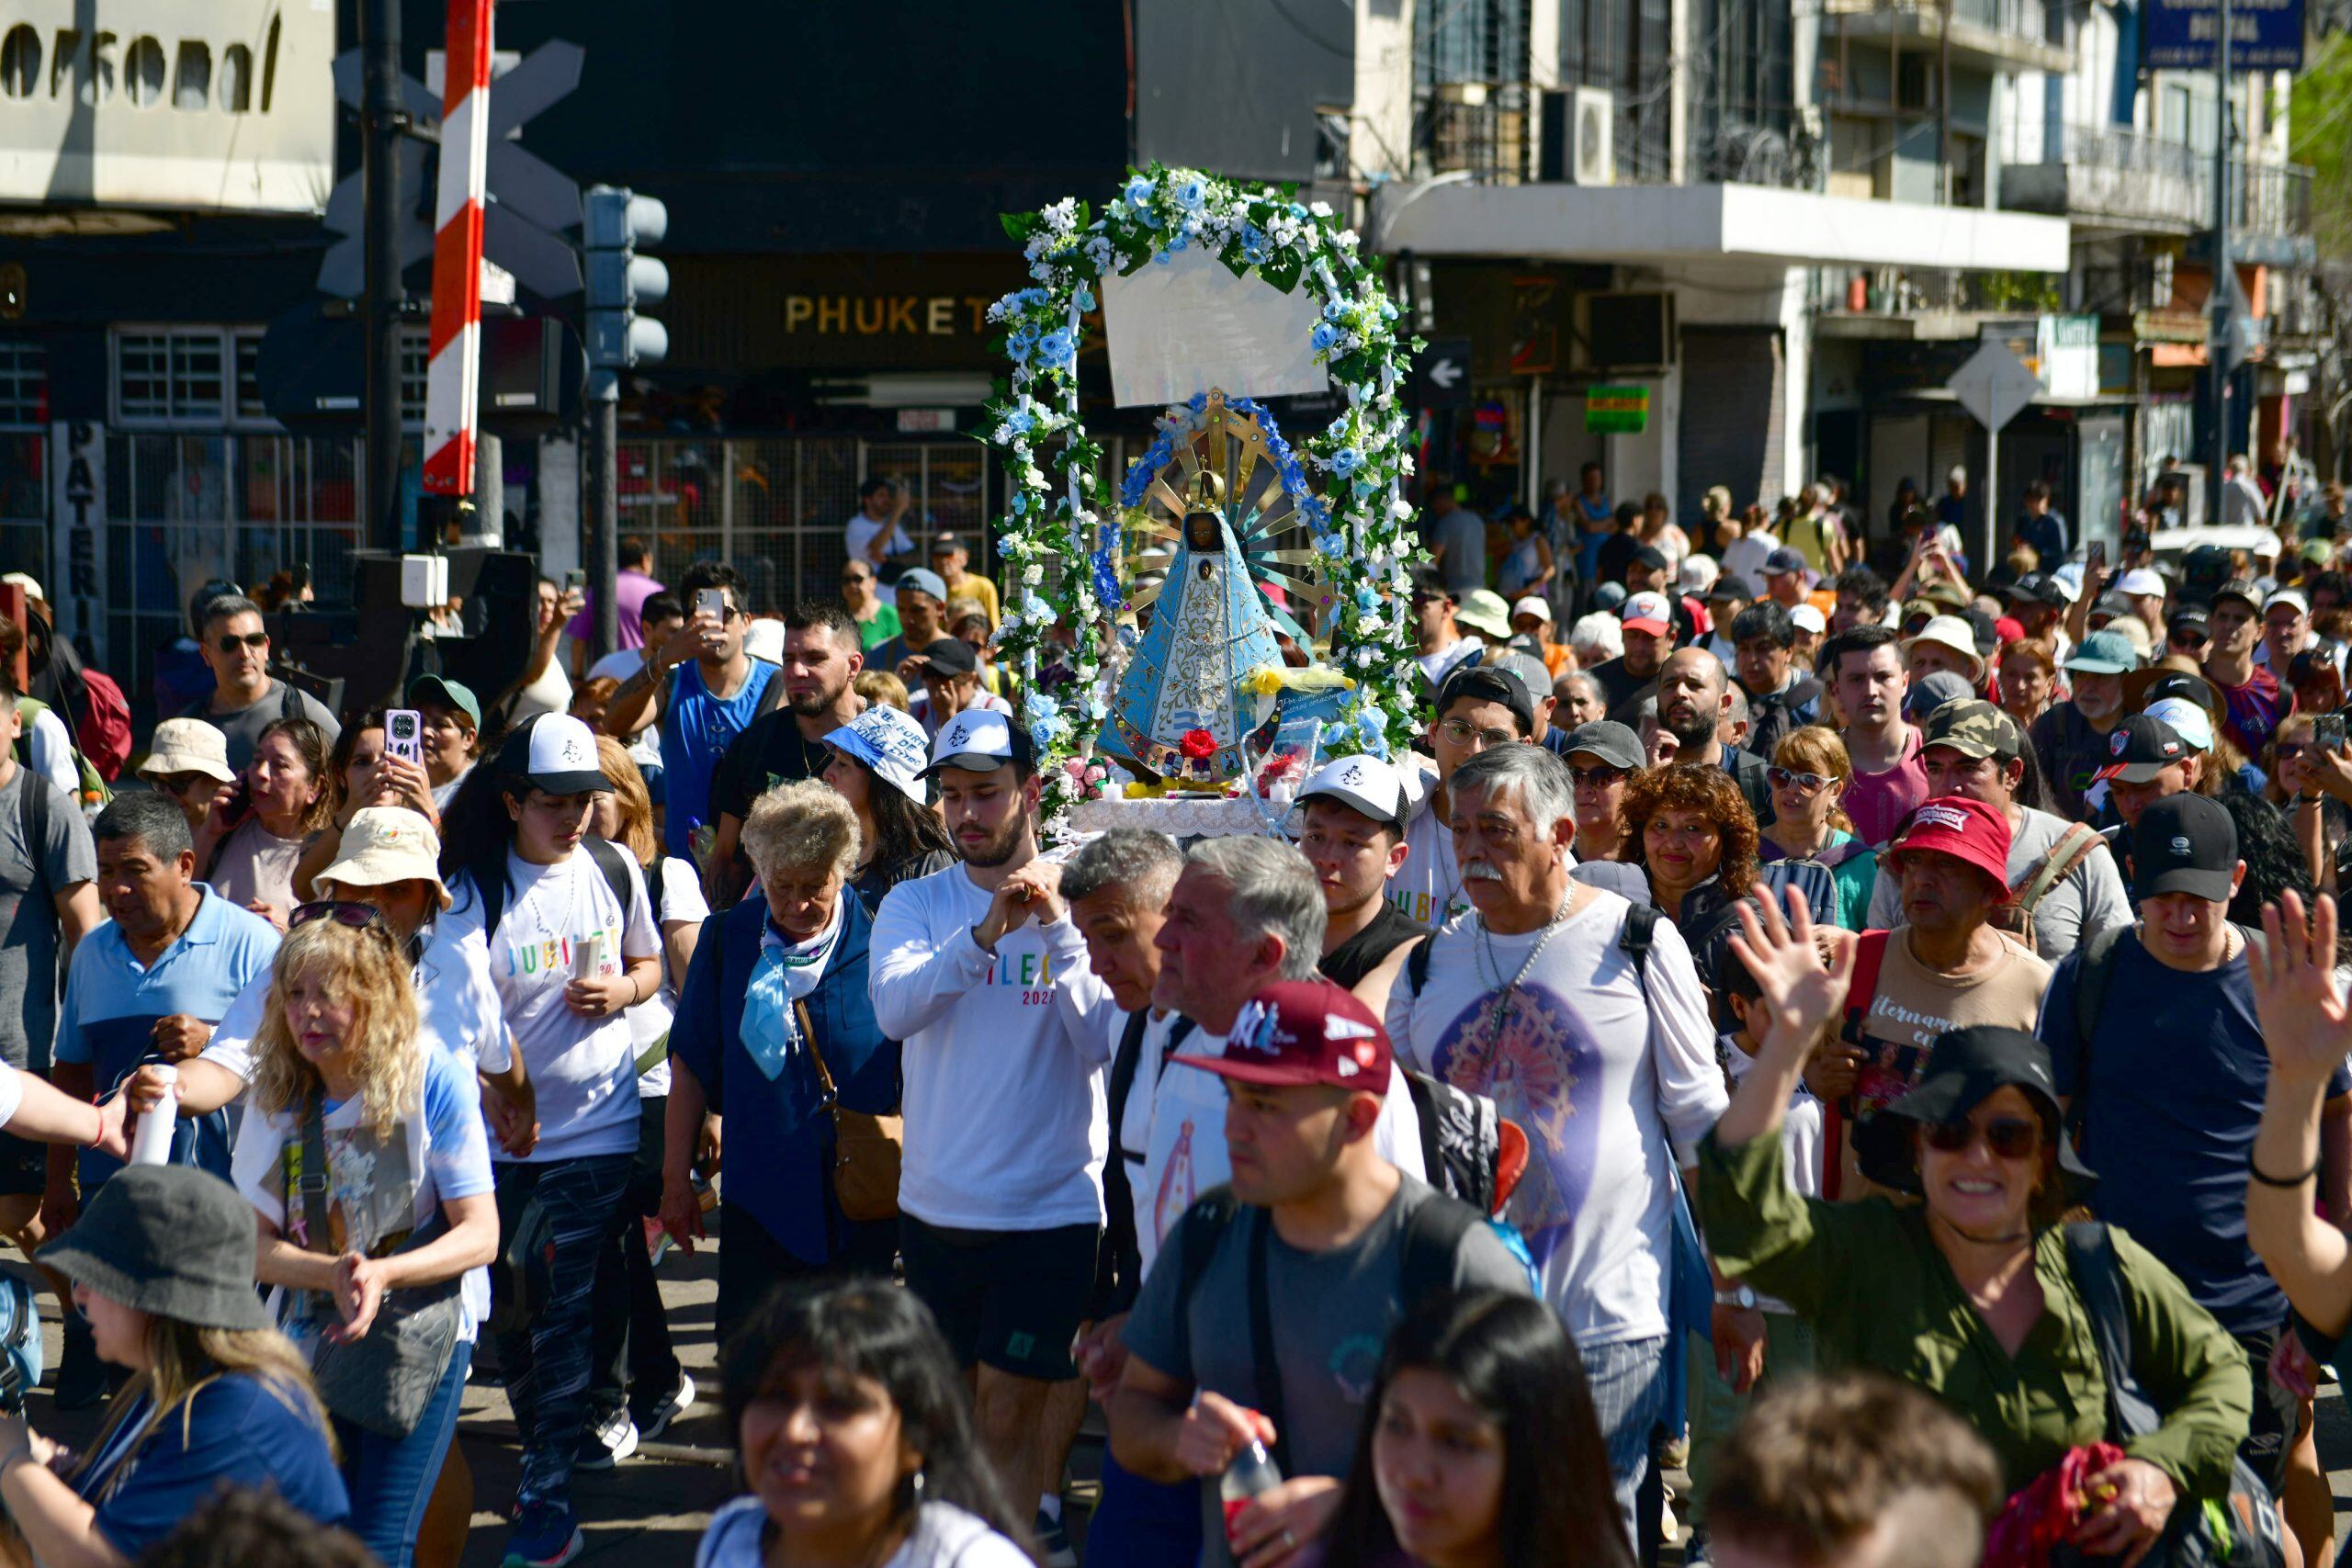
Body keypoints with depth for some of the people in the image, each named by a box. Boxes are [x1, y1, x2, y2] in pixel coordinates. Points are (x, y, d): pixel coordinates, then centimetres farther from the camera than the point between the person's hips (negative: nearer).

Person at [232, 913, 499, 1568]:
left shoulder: (434, 1082, -11)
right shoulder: (277, 1097, -1)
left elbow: (480, 1234, -11)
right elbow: (254, 1244, -3)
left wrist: (384, 1273, -27)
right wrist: (333, 1272, -23)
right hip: (311, 1336, 3)